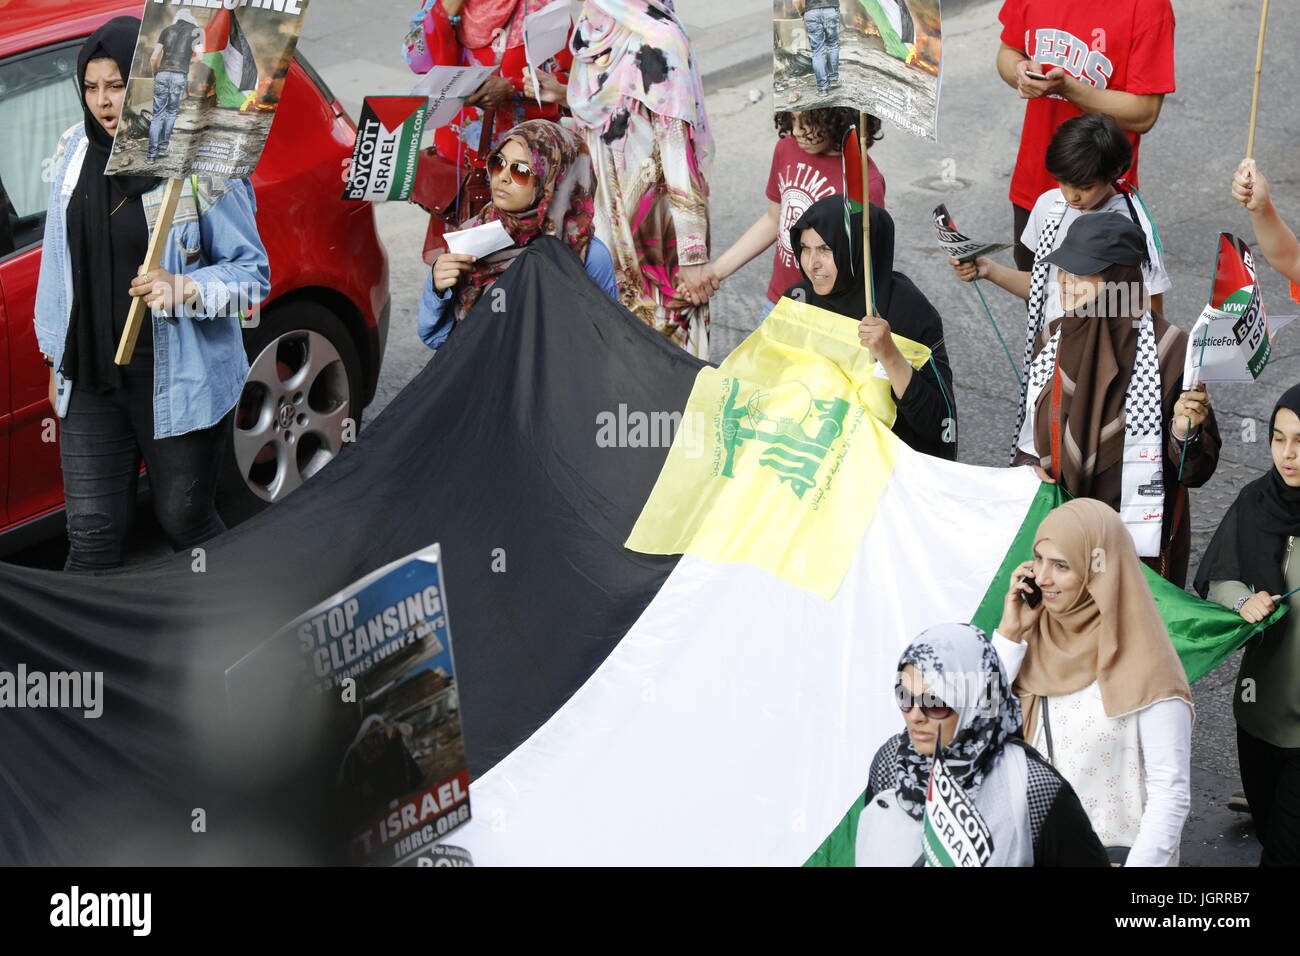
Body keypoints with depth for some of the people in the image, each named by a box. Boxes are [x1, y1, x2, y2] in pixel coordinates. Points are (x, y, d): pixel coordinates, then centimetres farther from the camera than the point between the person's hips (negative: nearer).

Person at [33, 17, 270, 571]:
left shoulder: (201, 165, -13)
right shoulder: (77, 154, 2)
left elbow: (253, 272, -9)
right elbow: (60, 264, 12)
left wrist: (184, 288, -26)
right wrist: (57, 356, 16)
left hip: (176, 379, -4)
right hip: (92, 375, 4)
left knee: (184, 520, 11)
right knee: (92, 533, 4)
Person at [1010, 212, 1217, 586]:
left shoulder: (1166, 346, -15)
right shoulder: (1053, 338, 1)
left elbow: (1195, 471, -11)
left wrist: (1184, 431, -30)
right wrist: (1027, 468, -5)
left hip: (1138, 547, -5)